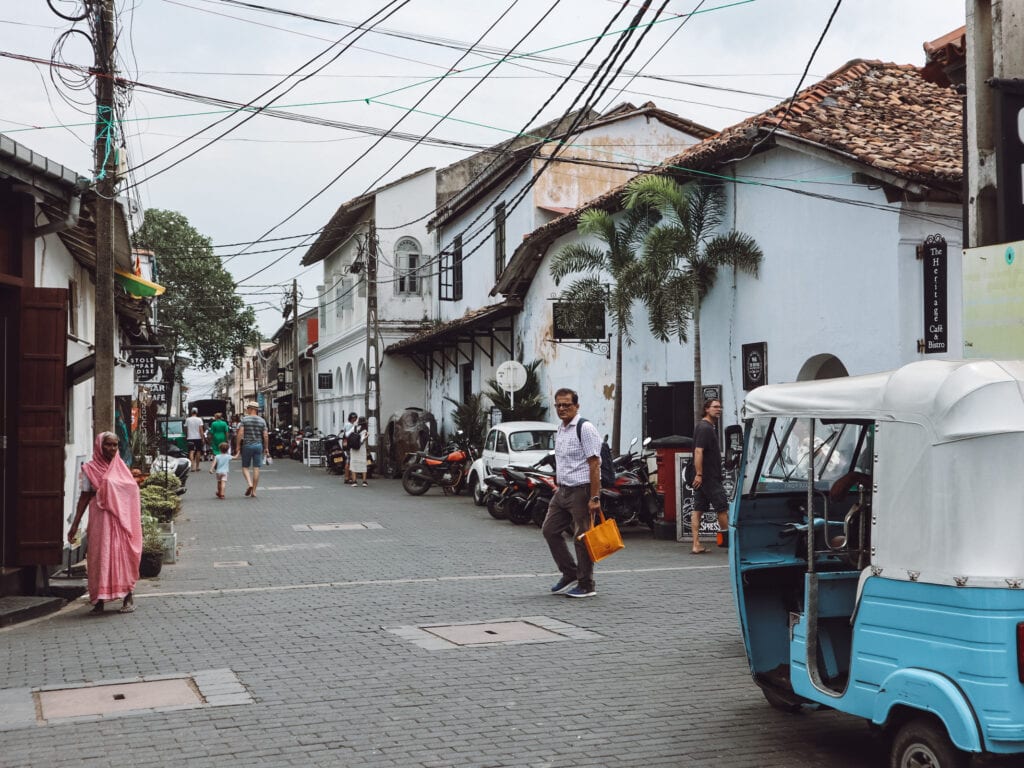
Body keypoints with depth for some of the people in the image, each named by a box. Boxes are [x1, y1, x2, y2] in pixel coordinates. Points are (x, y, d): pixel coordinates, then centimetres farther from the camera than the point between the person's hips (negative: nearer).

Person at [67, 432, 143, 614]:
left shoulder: (121, 467, 10)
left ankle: (128, 596, 10)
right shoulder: (90, 469, 1)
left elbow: (132, 494, 13)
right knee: (100, 556, -3)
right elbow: (85, 497, 2)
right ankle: (99, 600, 5)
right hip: (101, 519, -2)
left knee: (123, 555, 1)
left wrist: (136, 522, 9)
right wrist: (75, 525, -2)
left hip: (123, 520, 2)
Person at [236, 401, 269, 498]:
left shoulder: (244, 419, -4)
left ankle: (250, 484, -16)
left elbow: (240, 433, -10)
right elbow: (265, 435, 1)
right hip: (258, 445, 2)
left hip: (247, 445, -2)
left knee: (245, 467, 9)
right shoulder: (262, 420, 3)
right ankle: (254, 491, 5)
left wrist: (238, 445, -4)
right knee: (256, 468, 4)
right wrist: (266, 447, 9)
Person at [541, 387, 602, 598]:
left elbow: (594, 465, -17)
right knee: (550, 530, 11)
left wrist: (594, 498, -21)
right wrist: (558, 487, 17)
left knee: (582, 538, -3)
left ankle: (586, 586, 6)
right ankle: (570, 575, 21)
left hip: (581, 490, -9)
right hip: (562, 490, 9)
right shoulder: (560, 430, 16)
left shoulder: (585, 429, -12)